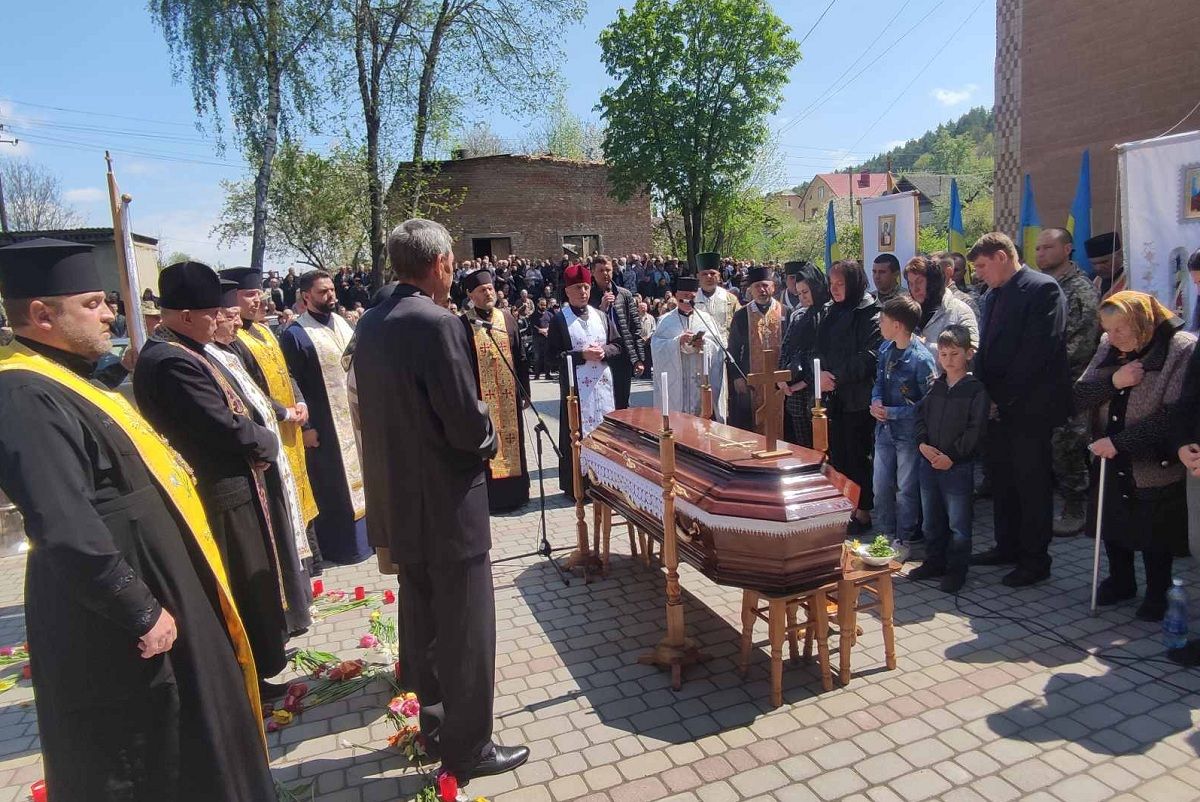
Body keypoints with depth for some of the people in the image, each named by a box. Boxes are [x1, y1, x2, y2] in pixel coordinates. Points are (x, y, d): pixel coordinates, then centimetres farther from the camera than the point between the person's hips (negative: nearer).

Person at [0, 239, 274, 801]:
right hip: (115, 631, -10)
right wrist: (141, 613, -22)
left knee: (185, 746, 25)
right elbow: (67, 532, -30)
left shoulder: (64, 379, 9)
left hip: (158, 591, 10)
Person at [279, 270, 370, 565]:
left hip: (356, 417, 7)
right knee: (334, 487, 3)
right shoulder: (295, 334, -10)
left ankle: (366, 534, 30)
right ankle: (340, 546, 16)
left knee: (362, 477, 15)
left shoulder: (343, 324, 9)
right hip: (326, 425, -6)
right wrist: (304, 426, -14)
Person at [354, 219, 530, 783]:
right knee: (465, 631, 6)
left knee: (421, 622, 21)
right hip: (446, 504, -9)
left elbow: (376, 409, 11)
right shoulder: (437, 324, -21)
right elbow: (467, 424, -23)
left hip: (397, 499, 9)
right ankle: (466, 749, 22)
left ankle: (435, 722, 39)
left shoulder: (369, 325, 5)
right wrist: (488, 441, -2)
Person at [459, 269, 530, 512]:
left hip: (509, 396, 4)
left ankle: (514, 491, 24)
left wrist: (525, 391, 7)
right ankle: (490, 496, 13)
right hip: (480, 397, -4)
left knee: (512, 443, 11)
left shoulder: (507, 319, 7)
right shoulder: (463, 324, -6)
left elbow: (520, 358, 10)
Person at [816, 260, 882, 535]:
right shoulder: (830, 311, 13)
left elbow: (869, 357, -17)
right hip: (832, 396, 6)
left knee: (857, 456, 2)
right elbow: (820, 349, 15)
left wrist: (837, 377, -16)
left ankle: (863, 512, 15)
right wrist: (820, 374, -2)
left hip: (858, 398, -6)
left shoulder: (869, 313, -10)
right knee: (837, 453, 11)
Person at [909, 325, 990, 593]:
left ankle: (956, 570, 18)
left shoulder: (975, 389, -8)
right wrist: (923, 444, -6)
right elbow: (921, 418, 11)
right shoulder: (935, 387, 8)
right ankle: (934, 562, 30)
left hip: (958, 466, -5)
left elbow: (976, 430, -12)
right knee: (931, 519, 16)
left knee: (958, 523, 4)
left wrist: (951, 456, -16)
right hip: (928, 461, 6)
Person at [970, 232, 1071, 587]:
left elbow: (1039, 351, -17)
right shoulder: (992, 296, 14)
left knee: (1032, 484, 2)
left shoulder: (1042, 288, -11)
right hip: (998, 407, 8)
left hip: (1029, 407, -8)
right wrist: (986, 396, 1)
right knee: (1002, 480, 15)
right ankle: (1007, 546, 28)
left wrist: (1003, 398, -15)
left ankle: (1035, 559, 13)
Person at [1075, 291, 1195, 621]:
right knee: (1114, 525, 16)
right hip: (1112, 463, 5)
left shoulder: (1182, 349, -15)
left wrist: (1119, 441, -21)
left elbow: (1173, 416, -21)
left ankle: (1157, 594, 30)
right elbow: (1079, 397, 0)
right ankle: (1120, 582, 37)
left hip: (1155, 468, -5)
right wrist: (1112, 381, -18)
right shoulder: (1109, 348, 3)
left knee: (1155, 535, 8)